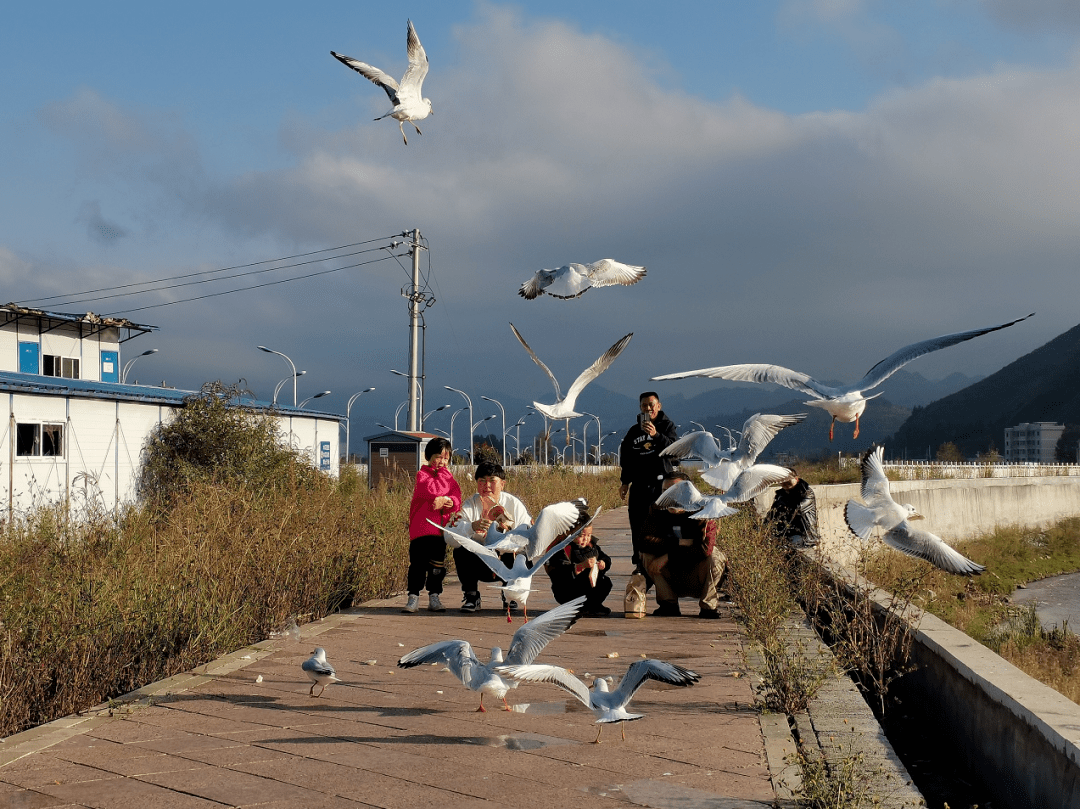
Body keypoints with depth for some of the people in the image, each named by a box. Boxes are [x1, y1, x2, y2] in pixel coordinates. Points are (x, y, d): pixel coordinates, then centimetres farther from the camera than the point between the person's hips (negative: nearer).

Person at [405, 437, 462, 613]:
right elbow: (432, 490, -19)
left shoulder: (449, 478, 15)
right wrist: (444, 486, -7)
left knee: (437, 564, 7)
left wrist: (446, 502, -20)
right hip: (421, 527, -5)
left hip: (440, 529, 5)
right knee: (418, 563, -5)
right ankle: (414, 597, 1)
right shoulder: (422, 475, -1)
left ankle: (434, 597, 15)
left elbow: (457, 499, 1)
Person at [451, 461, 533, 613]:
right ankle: (471, 596, -6)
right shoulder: (470, 505, -5)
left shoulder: (514, 503, -4)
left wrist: (509, 530, -32)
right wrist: (473, 526, -41)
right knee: (460, 550, -26)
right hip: (479, 564, 0)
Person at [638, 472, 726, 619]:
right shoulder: (658, 511, -6)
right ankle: (668, 604, -8)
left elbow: (705, 549, -31)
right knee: (647, 554, -17)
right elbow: (644, 541, -19)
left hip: (698, 580, -3)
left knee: (714, 555, -29)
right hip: (672, 580, 3)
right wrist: (678, 544, -26)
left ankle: (708, 607, -12)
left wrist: (669, 556, -28)